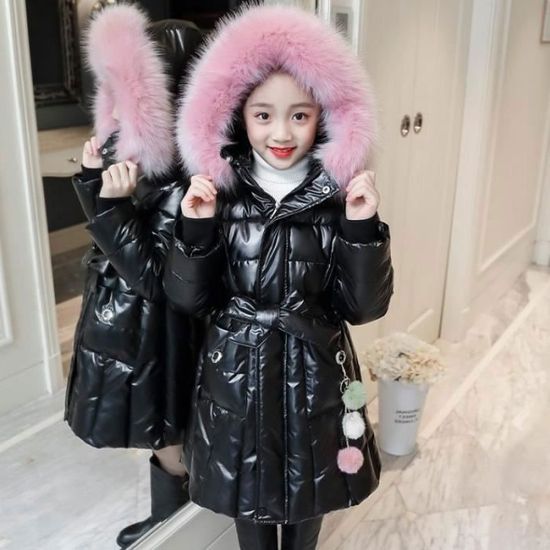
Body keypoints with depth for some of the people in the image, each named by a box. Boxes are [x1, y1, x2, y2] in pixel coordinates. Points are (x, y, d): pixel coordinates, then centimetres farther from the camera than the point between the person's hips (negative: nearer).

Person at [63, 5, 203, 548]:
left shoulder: (185, 173, -26)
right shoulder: (132, 149, 0)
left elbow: (154, 275, -24)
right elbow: (112, 243, 8)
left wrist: (112, 203, -31)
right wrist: (93, 177, -4)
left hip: (152, 334, -8)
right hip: (123, 320, 9)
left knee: (170, 442, 15)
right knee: (160, 438, 26)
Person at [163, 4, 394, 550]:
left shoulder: (341, 195, -9)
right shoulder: (218, 192, -8)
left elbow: (365, 305, -10)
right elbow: (189, 299, -6)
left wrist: (363, 227, -23)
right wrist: (196, 229, -21)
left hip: (314, 372, 0)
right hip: (238, 371, 0)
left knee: (308, 497, 21)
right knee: (247, 493, 20)